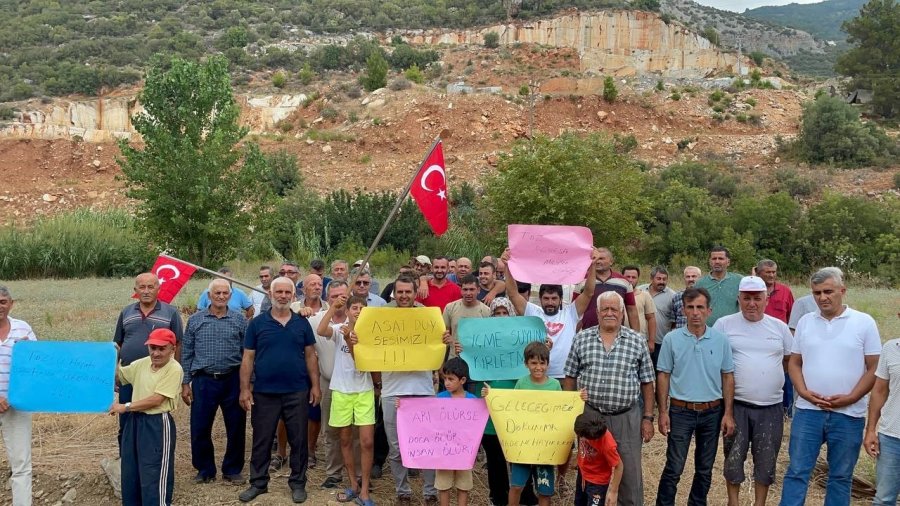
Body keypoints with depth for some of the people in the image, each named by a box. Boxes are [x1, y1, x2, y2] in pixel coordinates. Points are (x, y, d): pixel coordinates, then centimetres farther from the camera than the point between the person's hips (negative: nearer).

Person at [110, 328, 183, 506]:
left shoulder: (174, 369, -14)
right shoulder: (141, 364, 7)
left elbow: (156, 399, -18)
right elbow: (118, 376, 23)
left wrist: (126, 407, -13)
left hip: (158, 425, -7)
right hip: (134, 421, 8)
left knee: (153, 476, -4)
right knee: (129, 472, 17)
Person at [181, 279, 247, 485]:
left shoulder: (239, 320, 3)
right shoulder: (195, 320, 4)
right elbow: (186, 353, 6)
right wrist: (185, 383, 1)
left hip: (233, 381, 0)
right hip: (203, 381, 0)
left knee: (236, 429, 6)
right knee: (200, 429, 5)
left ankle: (233, 470, 23)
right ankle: (205, 470, 23)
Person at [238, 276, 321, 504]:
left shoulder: (302, 323, 4)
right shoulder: (257, 323, 0)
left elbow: (310, 356, 6)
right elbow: (248, 358, 0)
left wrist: (315, 385, 0)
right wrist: (245, 389, -5)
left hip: (297, 392, 1)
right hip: (264, 393, -1)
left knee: (298, 440, 7)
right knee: (261, 440, 9)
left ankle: (298, 483, 20)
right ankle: (258, 483, 22)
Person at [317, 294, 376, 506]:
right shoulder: (339, 330, -3)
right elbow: (320, 331, -26)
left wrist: (349, 340, -23)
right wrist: (332, 307, -31)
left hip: (364, 391, 0)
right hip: (341, 391, 0)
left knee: (367, 441, -5)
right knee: (345, 440, 9)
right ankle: (353, 485, 23)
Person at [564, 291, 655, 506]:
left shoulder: (637, 342, 0)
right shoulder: (581, 339, 2)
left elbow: (647, 383, 3)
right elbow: (570, 378, 6)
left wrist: (648, 418, 0)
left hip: (627, 417, -1)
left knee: (630, 472, 5)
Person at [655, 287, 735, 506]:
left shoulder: (721, 340, -1)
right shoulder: (672, 339, -5)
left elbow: (728, 377, 4)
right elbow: (663, 376, -1)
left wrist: (728, 413, -1)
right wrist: (663, 412, -5)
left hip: (712, 413, 2)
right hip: (681, 412, -2)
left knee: (704, 469, 13)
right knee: (674, 468, -1)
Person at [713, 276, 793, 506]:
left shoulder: (779, 327, 4)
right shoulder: (724, 324, -3)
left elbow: (791, 360, 16)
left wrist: (771, 376, 6)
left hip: (771, 407, 2)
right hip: (736, 405, -2)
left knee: (766, 461, 11)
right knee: (734, 458, 7)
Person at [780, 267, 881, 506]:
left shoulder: (864, 322, -2)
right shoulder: (805, 322, 7)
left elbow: (874, 368, -3)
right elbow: (794, 363, 10)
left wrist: (850, 398, -13)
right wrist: (804, 392, -7)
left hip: (848, 414, -2)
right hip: (807, 410, 2)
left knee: (841, 476, 11)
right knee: (797, 472, 2)